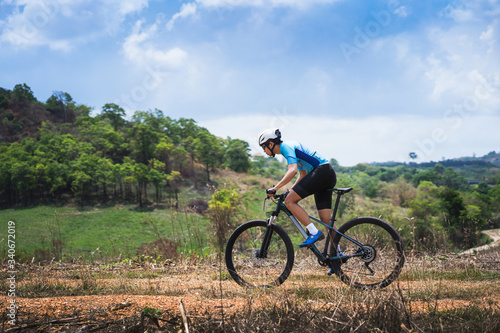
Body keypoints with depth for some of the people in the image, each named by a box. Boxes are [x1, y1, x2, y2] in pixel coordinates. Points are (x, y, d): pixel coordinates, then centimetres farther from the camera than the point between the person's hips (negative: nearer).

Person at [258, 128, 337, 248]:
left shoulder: (286, 146, -6)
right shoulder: (290, 146, 25)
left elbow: (293, 170, -23)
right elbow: (303, 174, 32)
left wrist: (275, 188, -25)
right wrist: (289, 191, 26)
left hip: (321, 171, -10)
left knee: (289, 201, -11)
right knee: (326, 219, 7)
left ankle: (314, 233, -14)